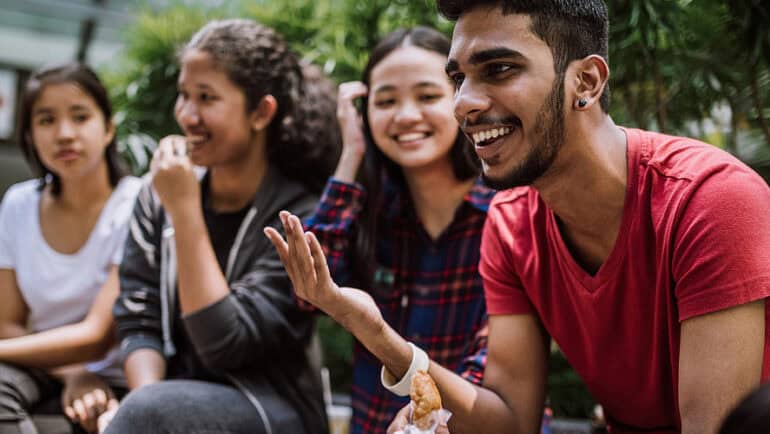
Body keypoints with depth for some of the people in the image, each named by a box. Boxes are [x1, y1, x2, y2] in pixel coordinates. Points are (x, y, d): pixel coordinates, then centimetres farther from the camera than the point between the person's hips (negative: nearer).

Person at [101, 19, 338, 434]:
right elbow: (138, 319, 1)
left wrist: (185, 212, -20)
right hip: (178, 400, 4)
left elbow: (225, 344, -18)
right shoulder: (157, 198, 4)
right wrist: (144, 398, -19)